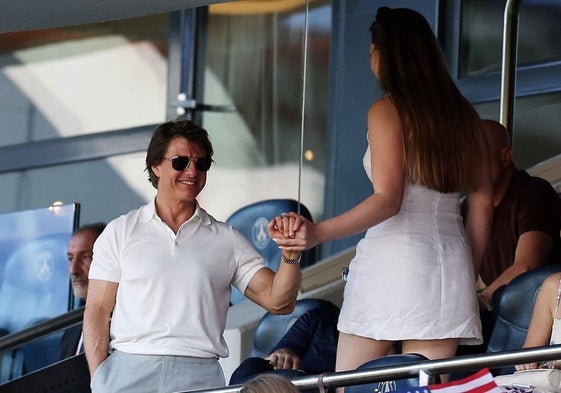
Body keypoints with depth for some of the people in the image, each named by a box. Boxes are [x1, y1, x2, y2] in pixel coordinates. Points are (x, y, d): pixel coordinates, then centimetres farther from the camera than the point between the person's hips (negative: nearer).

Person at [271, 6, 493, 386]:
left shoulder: (387, 111, -4)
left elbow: (387, 200, -14)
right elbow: (483, 205, 15)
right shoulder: (464, 116, 14)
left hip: (392, 255, -6)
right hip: (449, 257, 6)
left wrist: (319, 233, -19)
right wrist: (468, 273, 23)